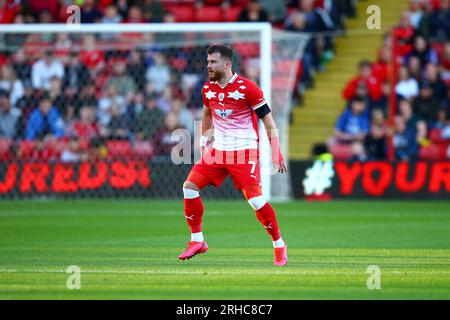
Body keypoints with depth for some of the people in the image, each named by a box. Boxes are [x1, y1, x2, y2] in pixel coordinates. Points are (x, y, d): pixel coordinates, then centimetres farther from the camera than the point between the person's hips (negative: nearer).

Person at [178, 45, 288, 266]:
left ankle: (279, 245, 0)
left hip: (245, 151, -6)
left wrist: (276, 155, -12)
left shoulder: (247, 88, -12)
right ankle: (197, 241, 5)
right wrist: (203, 143, 24)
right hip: (218, 150, 6)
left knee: (254, 198, -17)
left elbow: (269, 121, -8)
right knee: (190, 186, -7)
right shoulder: (208, 89, 6)